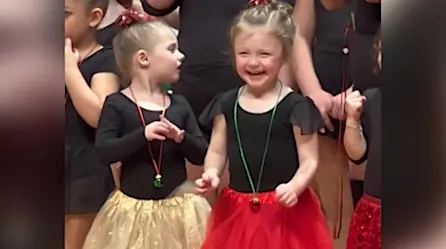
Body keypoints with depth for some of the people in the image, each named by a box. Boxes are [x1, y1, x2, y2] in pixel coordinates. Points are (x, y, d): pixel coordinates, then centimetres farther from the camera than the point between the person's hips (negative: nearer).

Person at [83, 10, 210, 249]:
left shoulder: (179, 104, 4)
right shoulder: (117, 104, -7)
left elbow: (202, 155, 4)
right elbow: (103, 152, -16)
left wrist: (182, 139, -16)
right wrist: (142, 135, -27)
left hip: (178, 206, 3)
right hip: (133, 208, -3)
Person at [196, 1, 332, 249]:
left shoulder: (296, 106, -9)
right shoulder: (226, 104, 3)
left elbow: (309, 161, -7)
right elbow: (216, 151, 9)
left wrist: (294, 187, -23)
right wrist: (211, 173, -10)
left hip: (285, 211, -3)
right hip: (236, 211, 4)